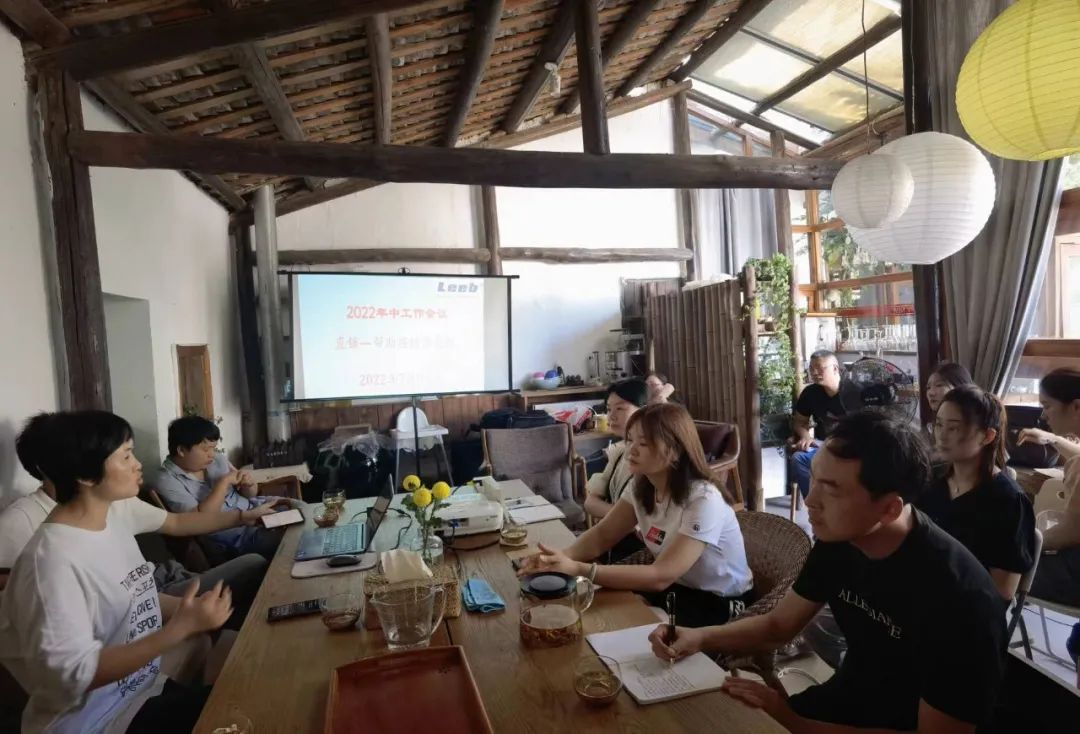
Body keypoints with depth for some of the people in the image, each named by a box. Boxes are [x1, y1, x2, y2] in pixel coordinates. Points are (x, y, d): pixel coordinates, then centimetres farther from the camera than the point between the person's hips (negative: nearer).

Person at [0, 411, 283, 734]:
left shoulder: (118, 509, -4)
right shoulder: (52, 560, -28)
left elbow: (177, 522, 17)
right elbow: (77, 674, -29)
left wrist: (244, 516, 19)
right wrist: (180, 628, -33)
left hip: (143, 681, 7)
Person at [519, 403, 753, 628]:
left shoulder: (704, 500, -29)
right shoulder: (641, 485, -5)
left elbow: (660, 577, -35)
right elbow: (602, 535, -5)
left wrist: (579, 570, -41)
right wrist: (563, 558, -27)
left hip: (718, 604, -6)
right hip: (676, 587, 6)